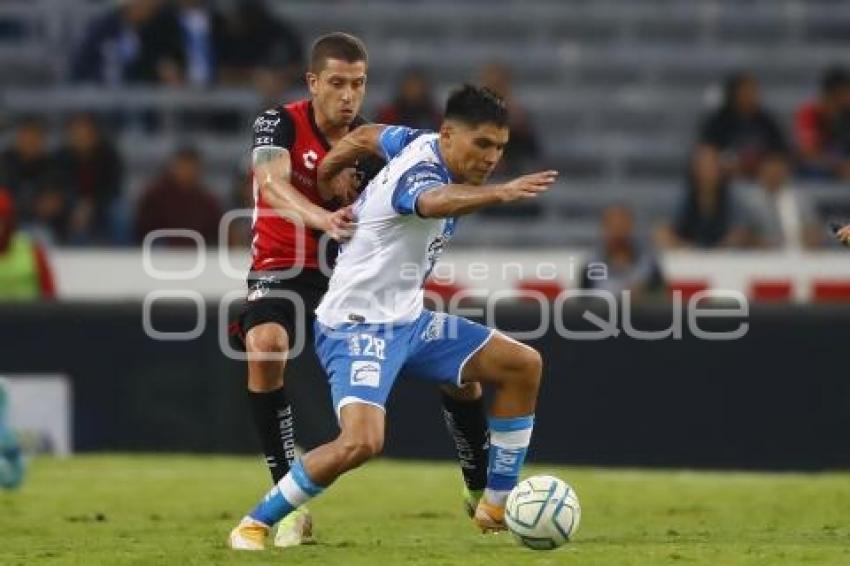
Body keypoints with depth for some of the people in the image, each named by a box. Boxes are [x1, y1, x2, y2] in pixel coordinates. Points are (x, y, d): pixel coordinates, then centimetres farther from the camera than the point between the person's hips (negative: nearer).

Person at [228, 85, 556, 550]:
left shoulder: (419, 143, 3)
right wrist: (499, 194, -68)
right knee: (362, 442, -30)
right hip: (358, 327, -10)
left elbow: (364, 136, 22)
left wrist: (325, 181, 37)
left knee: (523, 365, 8)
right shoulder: (420, 173, -26)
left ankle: (496, 506, 16)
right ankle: (255, 525, -10)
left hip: (407, 319, 11)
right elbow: (437, 202, -52)